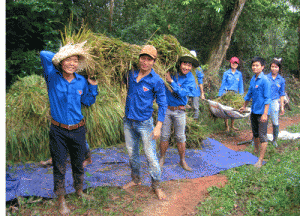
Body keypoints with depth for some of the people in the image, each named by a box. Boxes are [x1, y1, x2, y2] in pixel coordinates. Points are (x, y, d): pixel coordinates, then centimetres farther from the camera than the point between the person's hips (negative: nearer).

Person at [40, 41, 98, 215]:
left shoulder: (82, 81, 0)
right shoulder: (53, 77, -8)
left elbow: (88, 102, 12)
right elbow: (44, 54, -17)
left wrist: (93, 86, 0)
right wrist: (61, 57, -3)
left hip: (78, 129, 3)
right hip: (58, 131, -2)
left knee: (78, 163, 18)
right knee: (59, 166, 8)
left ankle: (79, 190, 41)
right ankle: (61, 199, 26)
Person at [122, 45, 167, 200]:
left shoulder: (157, 81, -11)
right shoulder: (131, 74, 1)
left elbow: (162, 104, -8)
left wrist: (158, 126, -13)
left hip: (144, 123, -5)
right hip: (128, 122, 5)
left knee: (151, 156, 0)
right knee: (132, 153, 17)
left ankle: (156, 186, 18)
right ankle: (135, 179, 37)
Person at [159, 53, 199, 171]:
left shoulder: (190, 79, -6)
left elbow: (182, 93, -18)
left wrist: (171, 81, -20)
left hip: (179, 111, -1)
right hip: (166, 109, 1)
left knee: (180, 137, 7)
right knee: (164, 136, 7)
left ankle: (182, 161, 24)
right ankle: (162, 158, 24)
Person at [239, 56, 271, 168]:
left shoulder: (265, 80, -15)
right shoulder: (253, 79, 8)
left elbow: (267, 98, -17)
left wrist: (265, 114, -21)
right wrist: (244, 106, 28)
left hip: (261, 113, -8)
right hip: (253, 111, 8)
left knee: (262, 136, -2)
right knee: (255, 133, 21)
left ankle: (260, 160, 4)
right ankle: (255, 151, 39)